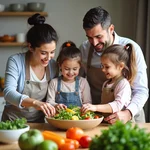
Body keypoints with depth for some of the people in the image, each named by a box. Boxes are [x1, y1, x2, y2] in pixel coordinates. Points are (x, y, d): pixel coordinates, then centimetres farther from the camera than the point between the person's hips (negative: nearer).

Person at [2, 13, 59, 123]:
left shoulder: (53, 65, 0)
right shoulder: (16, 62, -11)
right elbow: (9, 93, -22)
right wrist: (35, 103, -37)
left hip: (39, 122, 3)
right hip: (14, 122, -3)